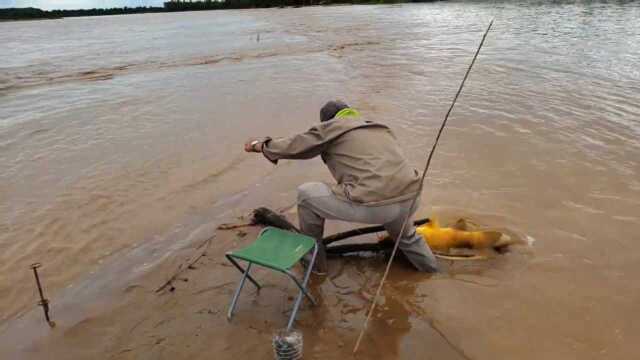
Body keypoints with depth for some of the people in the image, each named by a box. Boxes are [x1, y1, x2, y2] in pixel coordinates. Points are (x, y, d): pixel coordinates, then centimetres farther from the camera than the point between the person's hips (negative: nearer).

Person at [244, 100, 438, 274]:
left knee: (306, 194, 15)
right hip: (409, 202, 7)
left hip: (372, 206, -7)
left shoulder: (330, 127, 9)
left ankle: (315, 261, 27)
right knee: (404, 233, 42)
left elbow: (290, 146, 13)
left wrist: (259, 145, 31)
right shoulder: (382, 128, 28)